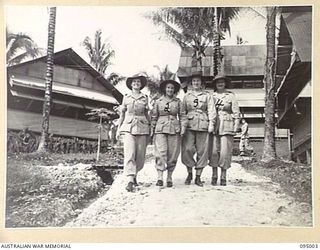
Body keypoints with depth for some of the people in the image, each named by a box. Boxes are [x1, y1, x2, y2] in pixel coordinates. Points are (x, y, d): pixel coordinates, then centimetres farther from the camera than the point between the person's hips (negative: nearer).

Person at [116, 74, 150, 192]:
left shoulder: (145, 98, 9)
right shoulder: (126, 98, 8)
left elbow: (146, 114, 15)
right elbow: (122, 114, 14)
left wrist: (150, 128, 14)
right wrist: (118, 129, 11)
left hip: (142, 127, 2)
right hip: (128, 127, -1)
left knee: (140, 155, 2)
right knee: (129, 153, -15)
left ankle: (134, 174, 27)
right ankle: (130, 181, -19)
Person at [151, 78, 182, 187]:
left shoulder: (178, 101, 10)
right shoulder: (158, 101, 9)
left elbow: (181, 116, 11)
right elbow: (154, 117, 12)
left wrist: (182, 129, 3)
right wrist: (152, 130, 7)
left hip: (174, 129, 1)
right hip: (160, 129, -1)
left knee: (173, 154, 0)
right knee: (160, 153, -13)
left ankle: (169, 177, 11)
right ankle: (160, 177, -16)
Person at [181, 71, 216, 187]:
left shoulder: (207, 96, 12)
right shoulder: (187, 96, 13)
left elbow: (211, 111, 5)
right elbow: (183, 112, 8)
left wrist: (211, 124, -8)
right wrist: (182, 126, -4)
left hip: (203, 126, 0)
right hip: (189, 126, 0)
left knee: (202, 151, -1)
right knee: (187, 150, -9)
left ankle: (198, 177, 8)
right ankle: (189, 173, 11)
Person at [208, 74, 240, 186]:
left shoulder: (231, 96, 9)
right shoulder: (211, 96, 13)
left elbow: (236, 112, 7)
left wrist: (235, 127, -2)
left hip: (227, 126, -1)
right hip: (214, 126, 1)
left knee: (225, 151, -5)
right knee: (213, 151, -3)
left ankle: (223, 177, 3)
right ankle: (214, 176, 7)